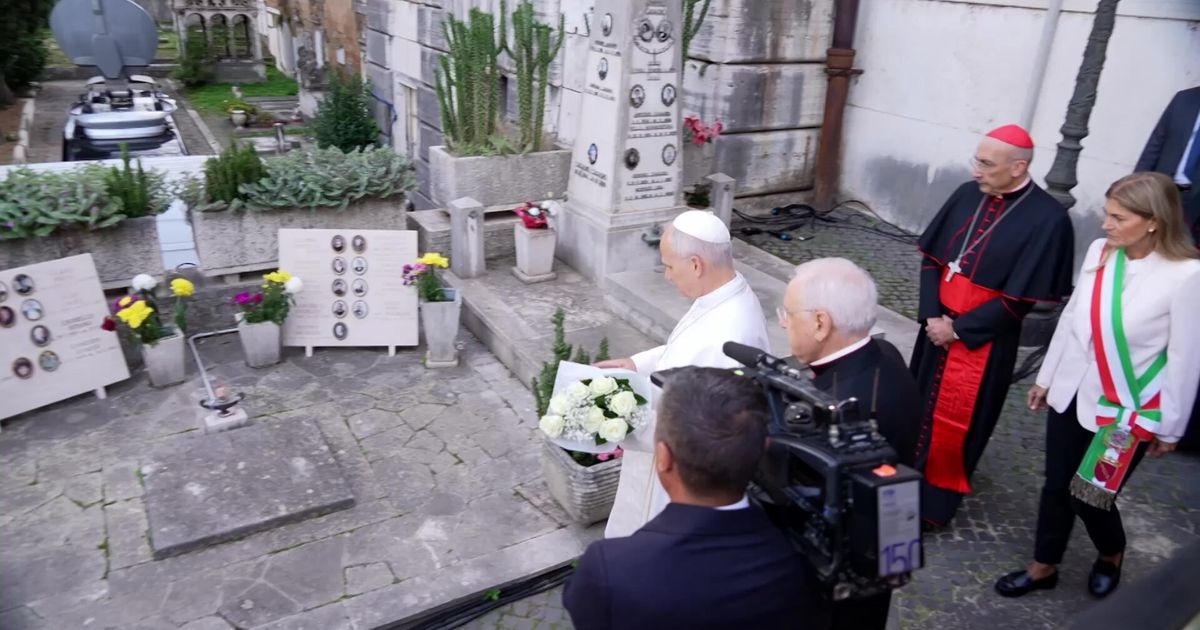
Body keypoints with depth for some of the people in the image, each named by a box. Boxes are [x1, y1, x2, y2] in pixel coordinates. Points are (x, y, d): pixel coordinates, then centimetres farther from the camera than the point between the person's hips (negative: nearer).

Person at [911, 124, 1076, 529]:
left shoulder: (1047, 219, -16)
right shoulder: (967, 196, -1)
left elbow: (1020, 297, -16)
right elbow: (932, 257, 4)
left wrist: (958, 329, -13)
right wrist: (932, 315, -7)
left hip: (983, 339, -5)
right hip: (937, 326, 6)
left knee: (954, 426, 6)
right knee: (918, 410, 16)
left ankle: (934, 505, 24)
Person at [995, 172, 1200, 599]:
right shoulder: (1099, 252, -5)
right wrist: (1046, 377, 13)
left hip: (1128, 409, -4)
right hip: (1072, 392, 4)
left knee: (1089, 496, 8)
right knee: (1056, 486, 14)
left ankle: (1111, 553, 42)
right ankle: (1043, 567, 35)